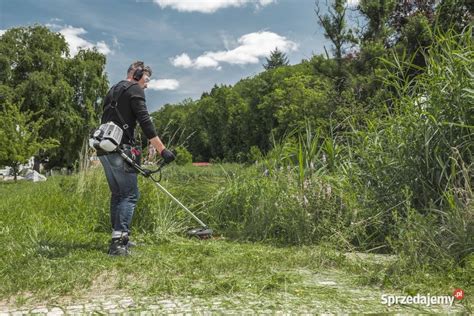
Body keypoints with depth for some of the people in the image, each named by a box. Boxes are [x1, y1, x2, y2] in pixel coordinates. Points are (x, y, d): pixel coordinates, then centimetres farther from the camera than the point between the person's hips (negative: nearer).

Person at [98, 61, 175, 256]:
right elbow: (145, 122, -13)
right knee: (130, 195, -9)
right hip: (120, 149, -9)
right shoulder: (134, 89, -1)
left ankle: (118, 238, 19)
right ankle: (118, 242, -15)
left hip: (104, 149, 9)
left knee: (117, 194, 15)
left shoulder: (113, 91, 26)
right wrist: (162, 150, -15)